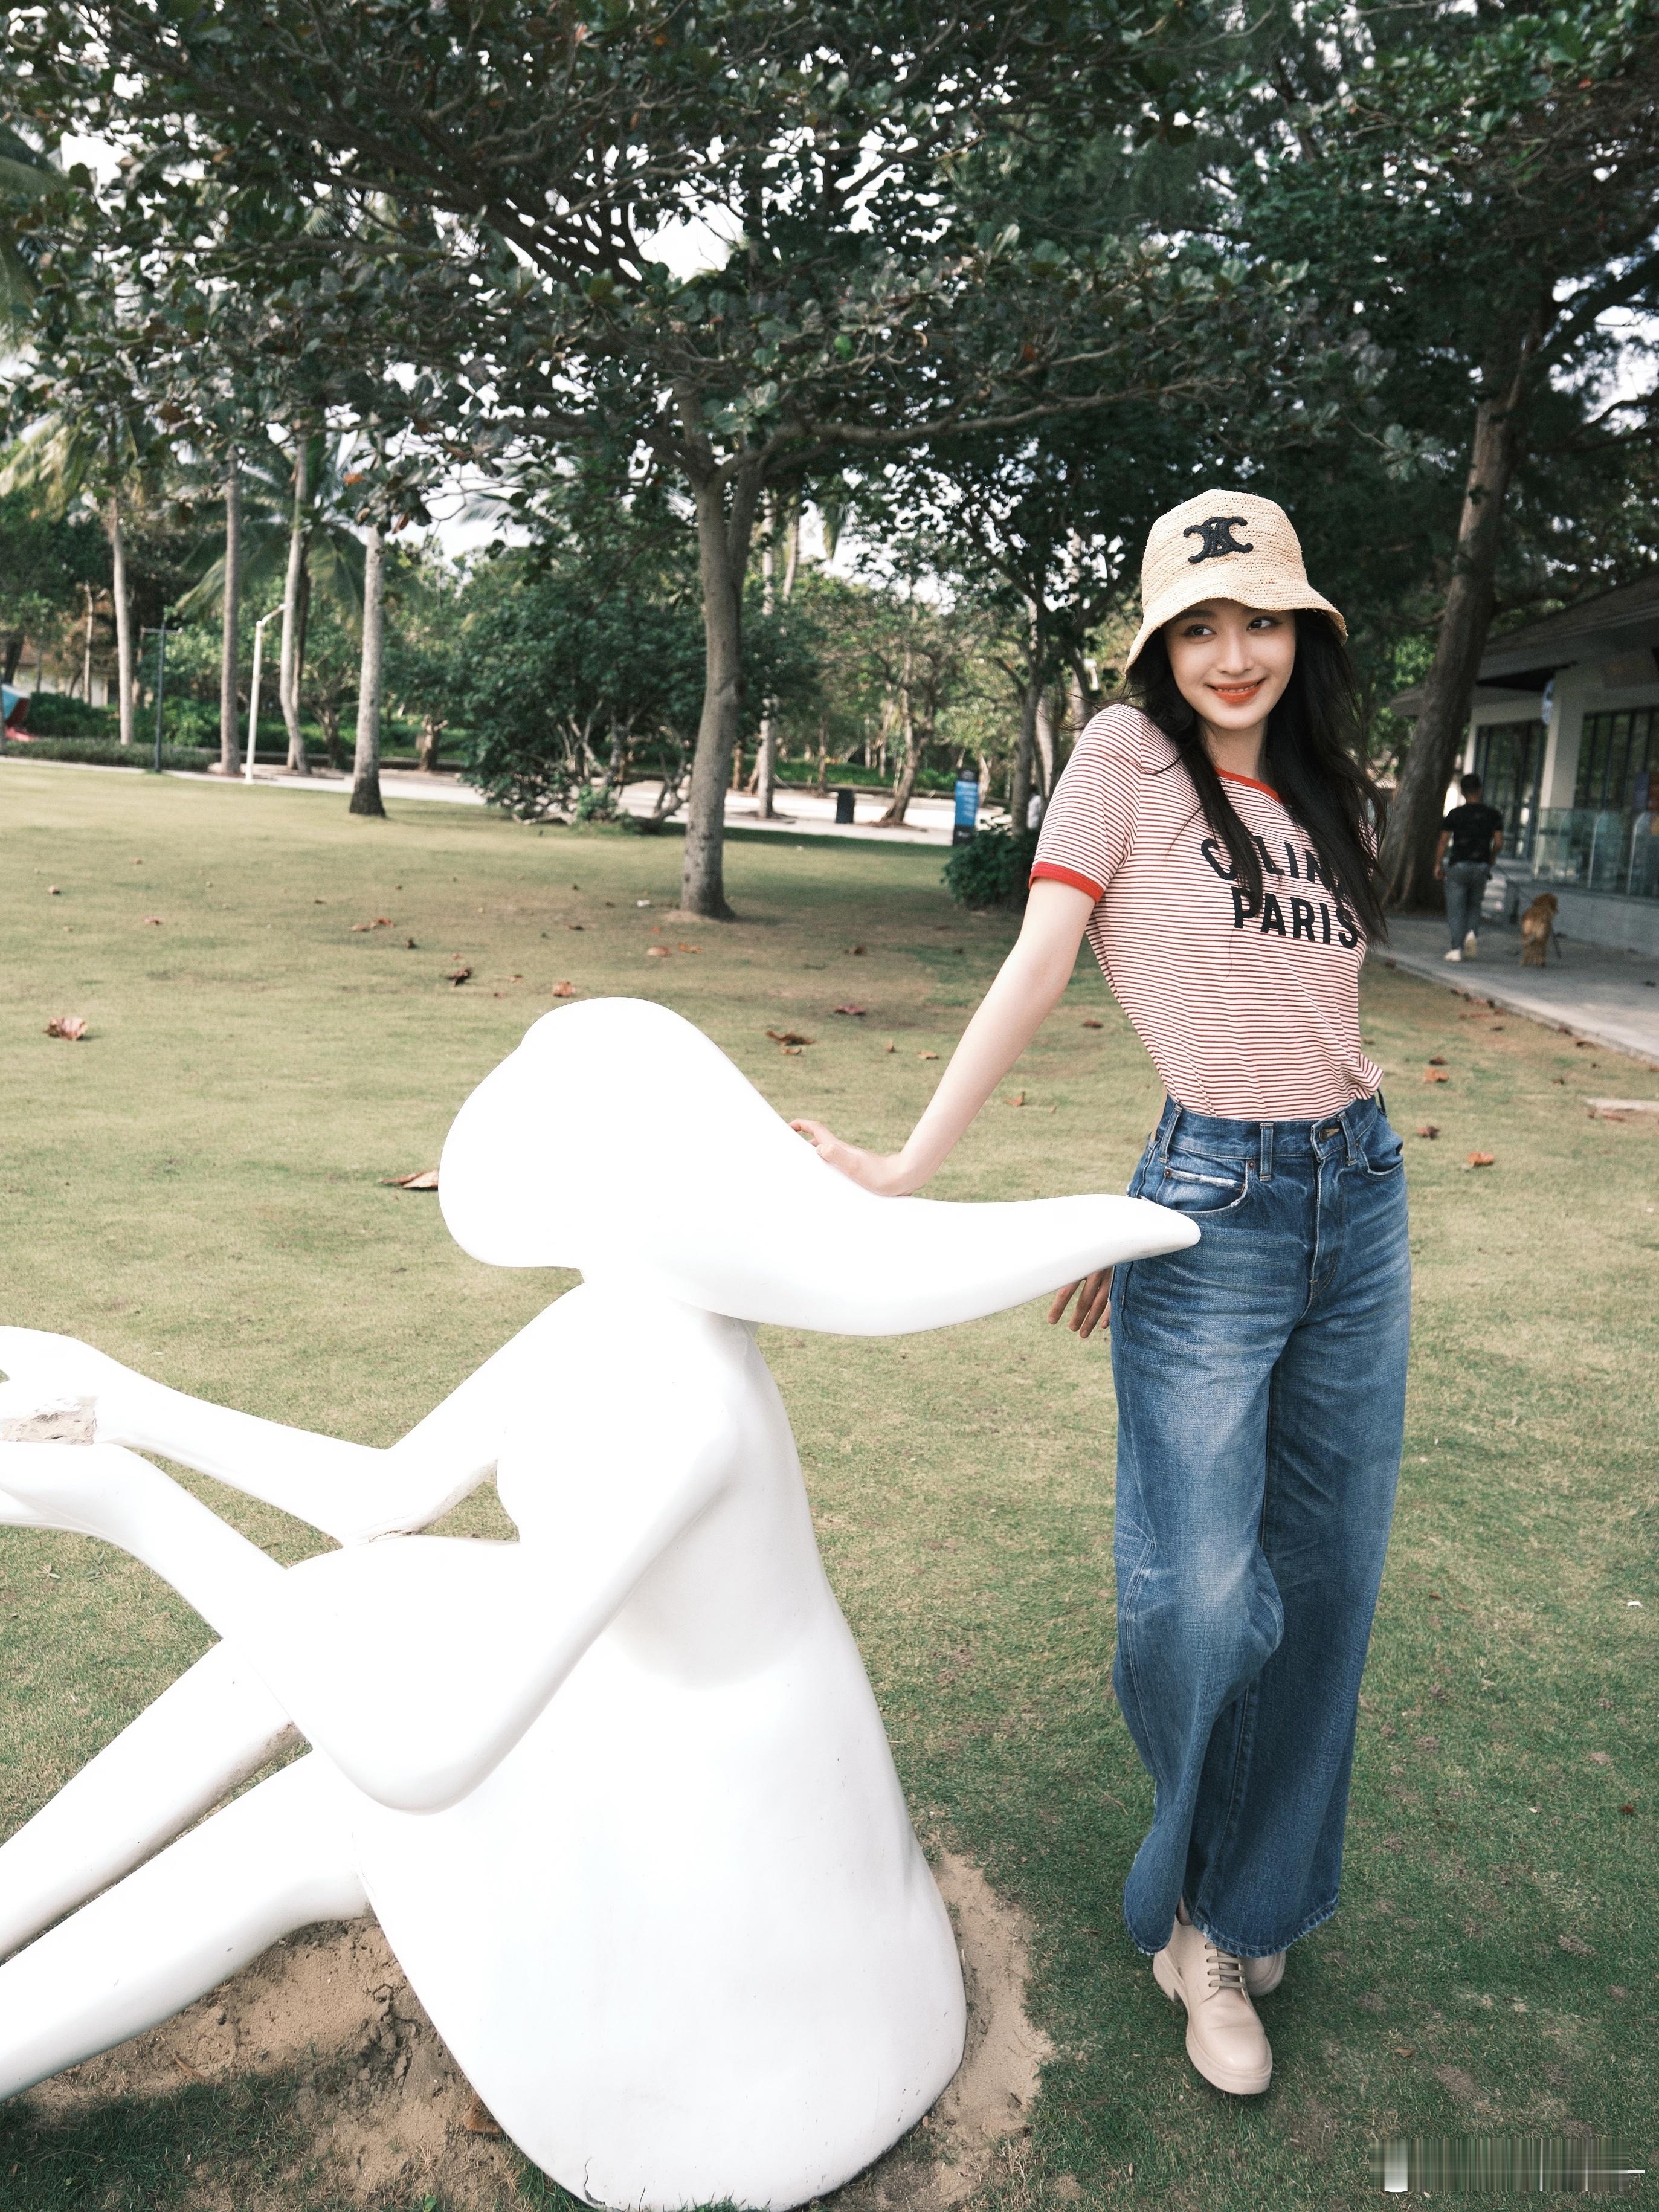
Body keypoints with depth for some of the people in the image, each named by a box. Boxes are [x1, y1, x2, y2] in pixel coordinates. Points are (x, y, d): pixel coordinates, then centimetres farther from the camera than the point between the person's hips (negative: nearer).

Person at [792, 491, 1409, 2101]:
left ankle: (1245, 1913, 32)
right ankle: (1198, 1898, 25)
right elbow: (1038, 966, -10)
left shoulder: (1327, 800, 13)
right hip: (1214, 1211, -6)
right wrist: (907, 1166, -17)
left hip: (1359, 1197, 6)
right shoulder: (1128, 757, -3)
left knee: (1325, 1582, 11)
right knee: (1199, 1594, -6)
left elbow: (1290, 1021, 13)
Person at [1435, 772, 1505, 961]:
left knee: (1456, 908, 2)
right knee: (1474, 905, 20)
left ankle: (1457, 949, -4)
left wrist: (1438, 865, 4)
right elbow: (1499, 843, -1)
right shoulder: (1492, 815, 3)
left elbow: (1443, 842, -6)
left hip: (1459, 866, -2)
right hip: (1481, 867, 2)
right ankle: (1473, 933, -6)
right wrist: (1490, 861, 16)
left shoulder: (1455, 814, -3)